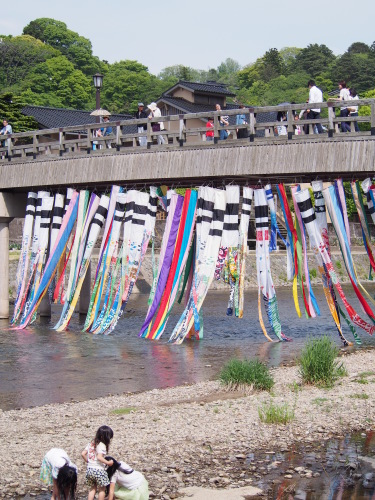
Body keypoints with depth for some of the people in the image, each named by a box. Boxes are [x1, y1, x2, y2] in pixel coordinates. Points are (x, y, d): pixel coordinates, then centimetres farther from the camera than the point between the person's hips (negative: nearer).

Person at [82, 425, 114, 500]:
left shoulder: (91, 443, 9)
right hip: (99, 470, -7)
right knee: (102, 489, 9)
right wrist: (108, 462, -16)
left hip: (89, 469, 7)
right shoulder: (102, 445, -14)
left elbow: (83, 454, 8)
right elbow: (99, 457, -25)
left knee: (92, 488, 19)